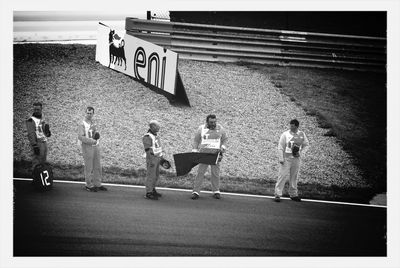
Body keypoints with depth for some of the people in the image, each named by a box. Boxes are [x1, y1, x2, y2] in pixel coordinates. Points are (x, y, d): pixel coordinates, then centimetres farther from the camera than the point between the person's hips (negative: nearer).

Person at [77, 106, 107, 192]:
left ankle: (97, 184, 17)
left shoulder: (93, 123, 11)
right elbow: (80, 137, -20)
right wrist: (92, 141, -20)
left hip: (96, 147, 7)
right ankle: (89, 185, 8)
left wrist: (96, 134, -6)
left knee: (97, 167, 9)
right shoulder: (82, 124, -10)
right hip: (87, 147, -7)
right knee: (89, 167, -1)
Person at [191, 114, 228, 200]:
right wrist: (194, 151, 1)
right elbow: (196, 140, 8)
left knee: (215, 173, 1)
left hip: (216, 153, 1)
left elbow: (225, 139, 14)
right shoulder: (201, 129, 2)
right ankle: (196, 192, -4)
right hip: (203, 153, -1)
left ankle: (216, 191, 13)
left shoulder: (220, 129, 4)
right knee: (200, 172, -6)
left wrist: (223, 147, -3)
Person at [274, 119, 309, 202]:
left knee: (294, 177, 12)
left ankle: (293, 194, 25)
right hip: (286, 158, -3)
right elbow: (280, 147, -5)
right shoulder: (285, 134, -7)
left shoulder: (302, 134, 2)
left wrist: (301, 154, -2)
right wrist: (281, 158, -10)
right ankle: (277, 194, -3)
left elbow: (306, 145, 13)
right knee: (283, 175, -7)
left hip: (296, 159, 3)